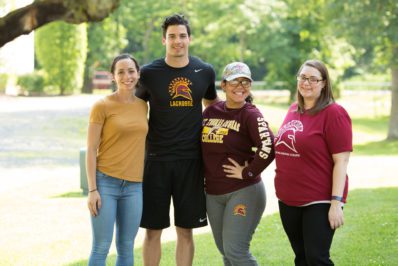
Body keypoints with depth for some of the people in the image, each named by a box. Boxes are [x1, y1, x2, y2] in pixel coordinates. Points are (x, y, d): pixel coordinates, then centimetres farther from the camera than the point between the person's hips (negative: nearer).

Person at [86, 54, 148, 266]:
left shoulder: (142, 105, 9)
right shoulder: (102, 106, -6)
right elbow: (91, 150, -6)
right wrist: (92, 190, -12)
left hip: (134, 185, 5)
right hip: (105, 183, -4)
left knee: (126, 247, 9)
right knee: (101, 248, -3)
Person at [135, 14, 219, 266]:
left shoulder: (205, 71, 3)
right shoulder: (149, 73, -3)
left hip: (191, 160, 2)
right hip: (157, 159, -1)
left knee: (186, 230, 7)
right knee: (153, 230, 4)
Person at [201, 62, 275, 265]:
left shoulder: (251, 115, -11)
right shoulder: (211, 112, 6)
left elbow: (269, 147, -25)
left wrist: (247, 172, -17)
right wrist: (204, 173, 11)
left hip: (243, 192, -7)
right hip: (213, 193, 7)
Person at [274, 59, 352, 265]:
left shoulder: (333, 113, -11)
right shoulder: (293, 110, 10)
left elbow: (341, 160, -14)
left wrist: (336, 202, -19)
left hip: (319, 202, -7)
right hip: (288, 200, 7)